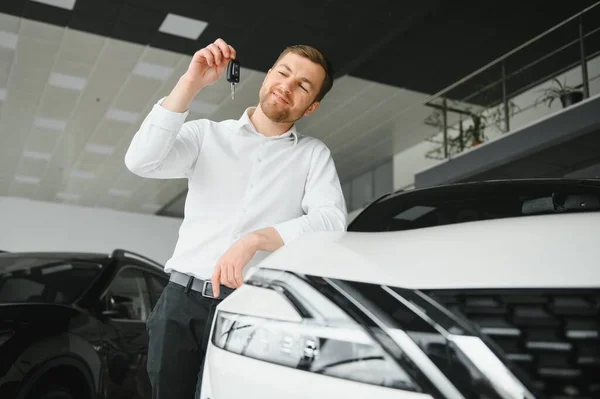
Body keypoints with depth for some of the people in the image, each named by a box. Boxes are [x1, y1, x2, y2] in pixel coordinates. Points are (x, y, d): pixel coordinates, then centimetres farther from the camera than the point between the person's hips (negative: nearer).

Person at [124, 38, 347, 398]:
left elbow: (332, 220, -9)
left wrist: (255, 239, -22)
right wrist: (191, 83, -14)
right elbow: (141, 161, -10)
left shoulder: (314, 155, 7)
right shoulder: (207, 134, 7)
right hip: (183, 299, 2)